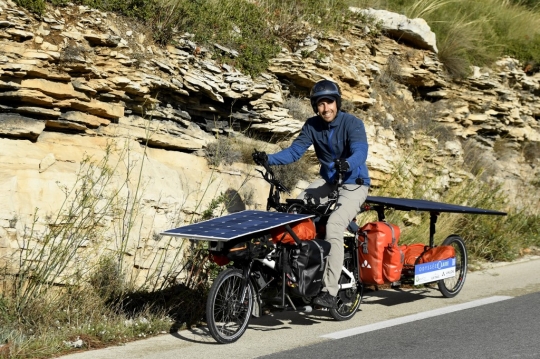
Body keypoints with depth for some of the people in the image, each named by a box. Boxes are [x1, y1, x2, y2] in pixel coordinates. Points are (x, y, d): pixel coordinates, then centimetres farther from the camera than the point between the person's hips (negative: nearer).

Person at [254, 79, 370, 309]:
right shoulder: (312, 126, -2)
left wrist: (347, 164, -55)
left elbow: (360, 151, -33)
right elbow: (295, 151, -7)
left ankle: (330, 292, -25)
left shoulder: (352, 123, -17)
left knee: (333, 226, -26)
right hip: (327, 181, 6)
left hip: (353, 183, -6)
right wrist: (269, 159, -24)